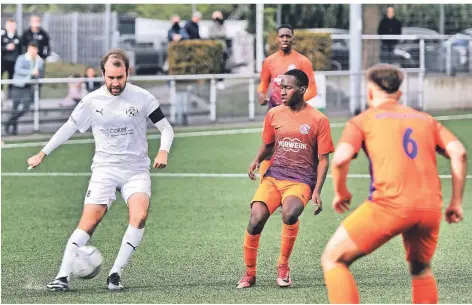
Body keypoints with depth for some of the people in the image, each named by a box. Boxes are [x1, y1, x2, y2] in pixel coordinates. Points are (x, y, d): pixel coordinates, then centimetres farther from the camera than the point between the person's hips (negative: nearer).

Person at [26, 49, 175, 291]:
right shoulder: (92, 101, 0)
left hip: (136, 169, 0)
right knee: (88, 223, -14)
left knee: (139, 217, -25)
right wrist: (42, 154, 15)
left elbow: (166, 129, 2)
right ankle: (63, 276, -10)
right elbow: (68, 128, 13)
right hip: (105, 169, 0)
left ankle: (115, 274, -16)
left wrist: (163, 151, -18)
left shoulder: (142, 98, -4)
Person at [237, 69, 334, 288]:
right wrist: (257, 160, 1)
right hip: (273, 176, 4)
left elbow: (323, 159, 0)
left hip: (301, 181, -4)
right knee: (256, 219, -19)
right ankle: (249, 273, 1)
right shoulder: (274, 114, 9)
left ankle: (283, 266, -11)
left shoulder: (318, 120, -2)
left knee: (289, 214, -33)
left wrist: (317, 191, -9)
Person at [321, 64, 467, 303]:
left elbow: (340, 159, -5)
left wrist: (340, 192, 13)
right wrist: (456, 201, 14)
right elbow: (458, 153, 10)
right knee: (420, 268, 31)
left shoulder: (363, 120, 12)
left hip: (389, 204, -4)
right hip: (430, 207, 5)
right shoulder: (426, 120, 24)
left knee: (332, 259, 8)